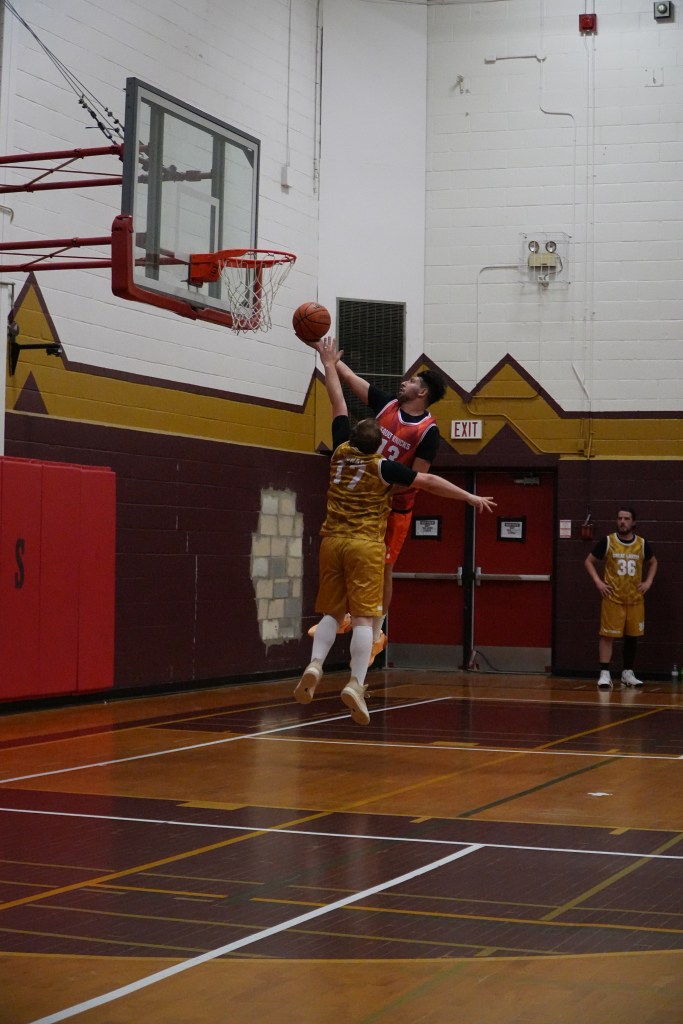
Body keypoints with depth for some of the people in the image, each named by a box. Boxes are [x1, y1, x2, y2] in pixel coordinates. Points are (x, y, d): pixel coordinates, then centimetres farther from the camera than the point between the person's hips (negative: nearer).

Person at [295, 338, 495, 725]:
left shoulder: (342, 453, 7)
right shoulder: (383, 466, -4)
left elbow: (339, 404, 18)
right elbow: (430, 482, -3)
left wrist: (331, 365, 30)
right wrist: (470, 497, 4)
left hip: (333, 541, 4)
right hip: (365, 545, -4)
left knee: (331, 612, 11)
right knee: (363, 617, -8)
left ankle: (315, 665, -11)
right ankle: (356, 683, -19)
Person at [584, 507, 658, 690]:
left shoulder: (642, 544, 3)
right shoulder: (607, 542, -4)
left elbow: (653, 562, 21)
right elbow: (589, 561, 4)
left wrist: (648, 581, 7)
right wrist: (598, 582, -8)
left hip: (635, 599, 3)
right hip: (613, 598, -3)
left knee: (632, 636, 10)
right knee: (607, 635, -7)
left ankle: (628, 673, 22)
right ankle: (604, 674, -5)